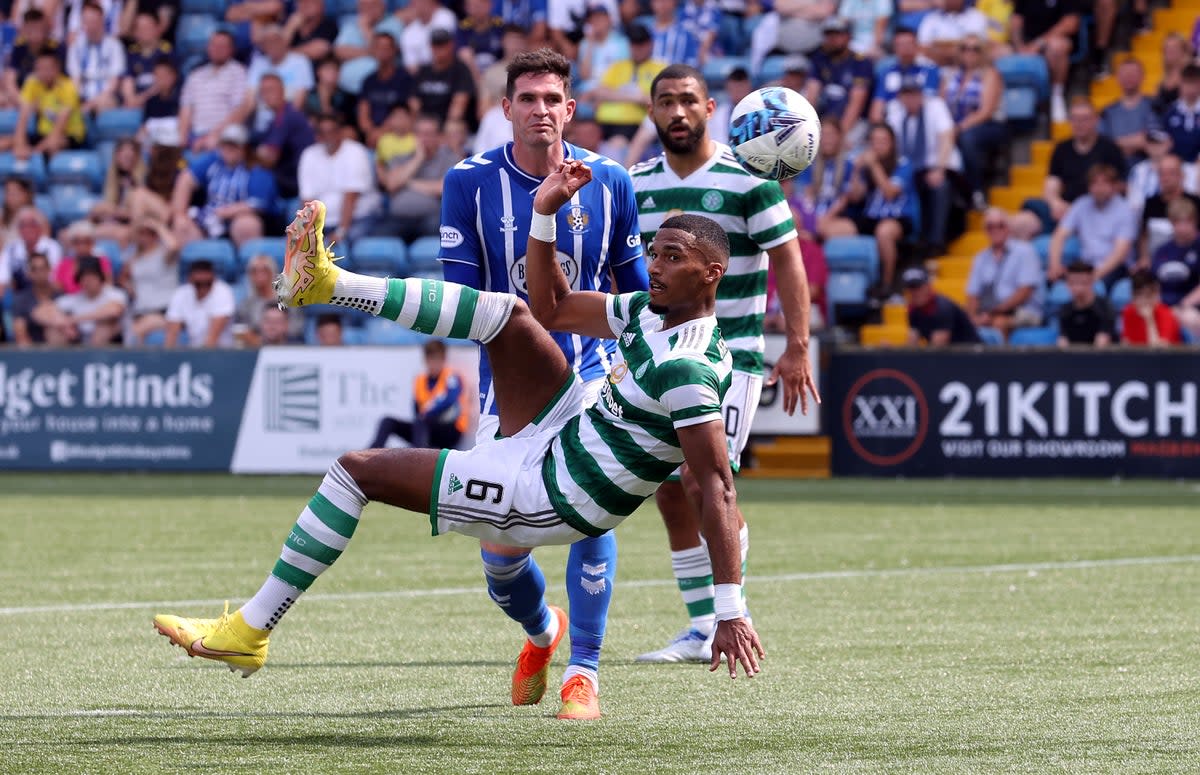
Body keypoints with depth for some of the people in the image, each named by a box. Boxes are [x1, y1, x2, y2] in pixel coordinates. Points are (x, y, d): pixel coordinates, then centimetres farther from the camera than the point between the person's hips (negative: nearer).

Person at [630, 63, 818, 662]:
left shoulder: (747, 180, -7)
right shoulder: (637, 184, 8)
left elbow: (788, 261, -6)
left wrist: (797, 349, -12)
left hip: (730, 354, -5)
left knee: (702, 476, -16)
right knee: (670, 493, 1)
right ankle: (703, 630, 8)